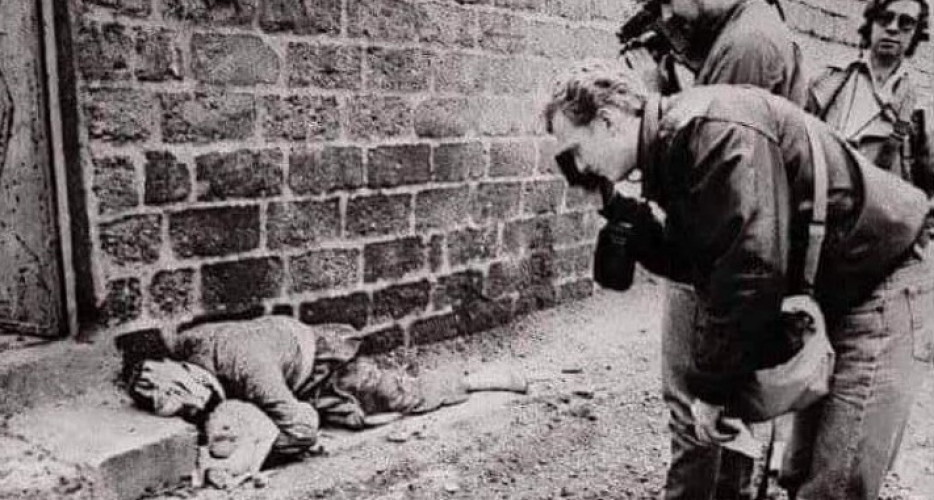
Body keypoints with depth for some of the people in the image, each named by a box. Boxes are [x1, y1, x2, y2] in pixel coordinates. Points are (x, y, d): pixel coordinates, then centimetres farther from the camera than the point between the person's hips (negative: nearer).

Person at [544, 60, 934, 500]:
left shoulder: (713, 130, -27)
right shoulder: (673, 150, 4)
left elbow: (752, 270, -32)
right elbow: (697, 264, 6)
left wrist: (710, 386, -23)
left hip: (877, 276, -9)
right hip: (829, 284, 10)